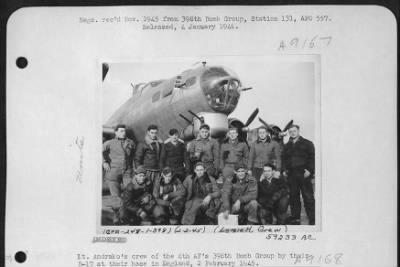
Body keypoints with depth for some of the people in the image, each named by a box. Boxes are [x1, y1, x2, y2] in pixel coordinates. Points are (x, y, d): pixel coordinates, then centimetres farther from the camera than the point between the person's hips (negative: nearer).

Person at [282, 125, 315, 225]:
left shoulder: (307, 143, 4)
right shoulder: (287, 146, 18)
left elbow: (312, 158, -3)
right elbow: (284, 159, 19)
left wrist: (309, 170, -13)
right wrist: (284, 170, 4)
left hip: (304, 174, -4)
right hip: (291, 175, 4)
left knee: (308, 197, -4)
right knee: (293, 197, 6)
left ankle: (312, 220, 1)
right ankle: (295, 218, 14)